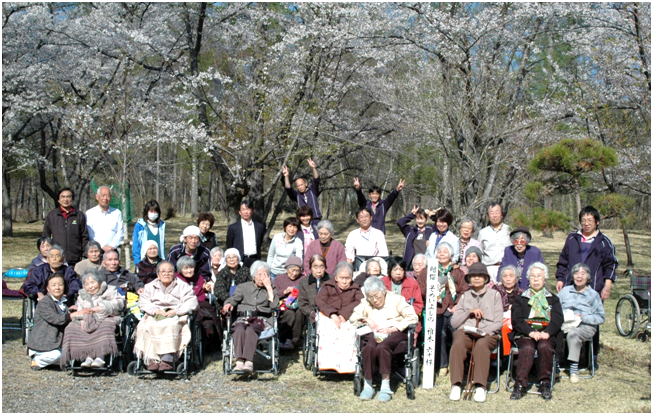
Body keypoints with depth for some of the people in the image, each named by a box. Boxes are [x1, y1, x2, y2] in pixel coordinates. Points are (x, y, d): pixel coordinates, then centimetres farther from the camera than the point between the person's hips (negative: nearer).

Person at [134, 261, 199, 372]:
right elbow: (142, 302, 8)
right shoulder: (150, 287, 24)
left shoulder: (182, 286, 15)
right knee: (149, 327, -33)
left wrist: (175, 311, -14)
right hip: (154, 317, 2)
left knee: (171, 326, -38)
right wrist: (155, 310, -12)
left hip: (176, 317, -2)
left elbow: (192, 302, 0)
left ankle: (167, 359, -48)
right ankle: (152, 359, -39)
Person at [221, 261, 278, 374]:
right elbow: (234, 298, 9)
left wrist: (269, 287, 1)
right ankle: (239, 361, -47)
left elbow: (274, 306, 3)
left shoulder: (271, 289, 20)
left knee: (251, 329, -35)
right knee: (239, 329, -34)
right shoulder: (243, 287, 24)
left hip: (261, 319, -1)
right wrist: (228, 304, -14)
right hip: (243, 318, 1)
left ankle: (249, 362, -49)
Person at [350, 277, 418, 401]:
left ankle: (385, 386, -30)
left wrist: (393, 328, -13)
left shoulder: (396, 300, 9)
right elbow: (353, 318, 11)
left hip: (395, 334, -2)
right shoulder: (365, 304, 19)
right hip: (374, 334, 2)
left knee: (382, 347, -36)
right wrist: (367, 320, -7)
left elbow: (413, 318, -3)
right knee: (369, 347, -34)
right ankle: (367, 385, -26)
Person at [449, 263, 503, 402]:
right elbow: (454, 322, 12)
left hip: (487, 333, -1)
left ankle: (481, 387, -36)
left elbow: (499, 322, 6)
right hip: (465, 331, 2)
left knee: (481, 345, -37)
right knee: (458, 344, -34)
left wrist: (485, 331, -13)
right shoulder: (465, 296, 22)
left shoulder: (494, 295, 15)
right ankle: (456, 385, -35)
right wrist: (470, 312, -3)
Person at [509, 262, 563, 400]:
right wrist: (531, 332, -15)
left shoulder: (553, 299, 23)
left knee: (544, 346, -34)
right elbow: (516, 320, 5)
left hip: (546, 334, 0)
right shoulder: (520, 299, 21)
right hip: (525, 334, 0)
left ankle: (545, 383, -22)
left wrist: (547, 333, -15)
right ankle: (520, 385, -35)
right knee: (527, 348, -33)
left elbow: (557, 319, 6)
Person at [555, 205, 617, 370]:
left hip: (594, 289, -2)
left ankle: (593, 357, 12)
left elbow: (610, 265, 5)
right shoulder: (572, 239, 14)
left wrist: (607, 285, -4)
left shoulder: (604, 242, 7)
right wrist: (560, 279, 10)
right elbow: (563, 261, 19)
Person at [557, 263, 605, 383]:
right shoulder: (565, 291, 23)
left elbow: (601, 318, 5)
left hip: (586, 326, -2)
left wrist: (583, 317, -9)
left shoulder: (593, 295, 14)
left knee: (573, 333, -38)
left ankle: (574, 369, -34)